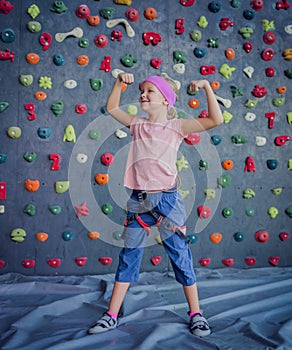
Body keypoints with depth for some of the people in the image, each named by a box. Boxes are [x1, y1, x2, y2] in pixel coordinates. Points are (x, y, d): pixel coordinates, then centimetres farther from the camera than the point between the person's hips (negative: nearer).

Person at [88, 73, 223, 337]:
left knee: (180, 256, 4)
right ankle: (112, 316, 19)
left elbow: (216, 120, -7)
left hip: (166, 199, -4)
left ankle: (196, 314, 19)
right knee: (129, 257, 10)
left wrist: (207, 87, -11)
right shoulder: (137, 125, 12)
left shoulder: (175, 126, -1)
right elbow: (112, 108, 24)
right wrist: (120, 81, 14)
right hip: (138, 200, 4)